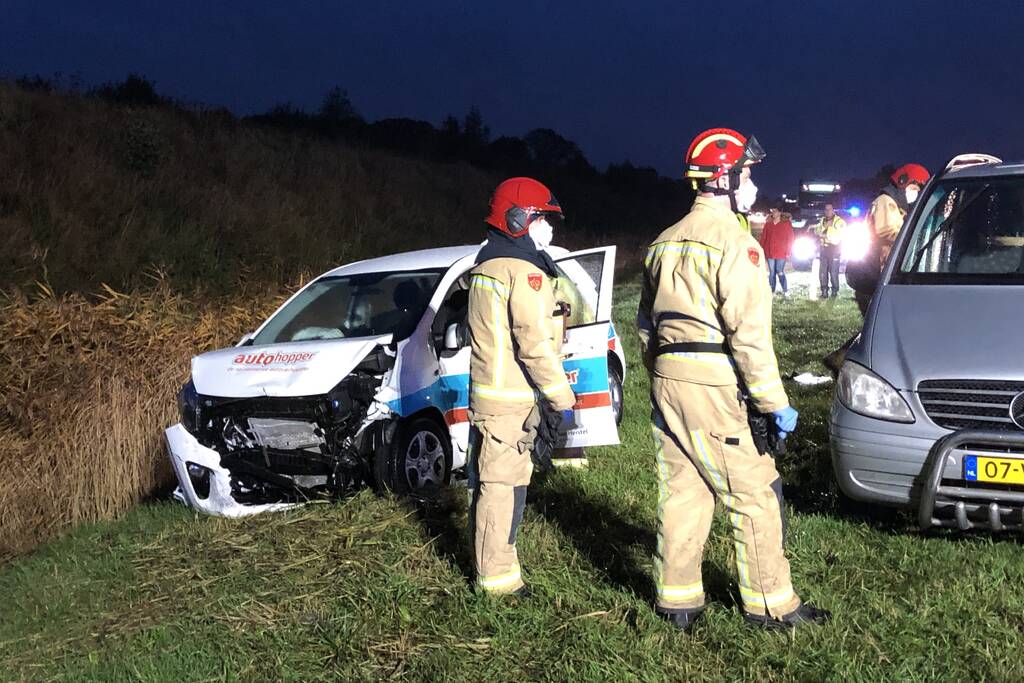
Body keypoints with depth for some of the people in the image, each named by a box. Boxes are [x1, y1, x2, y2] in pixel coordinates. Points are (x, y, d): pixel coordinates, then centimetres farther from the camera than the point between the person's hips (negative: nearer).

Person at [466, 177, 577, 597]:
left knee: (493, 484, 16)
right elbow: (535, 342, -20)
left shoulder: (487, 265, 18)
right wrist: (562, 399, -14)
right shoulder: (523, 270, -14)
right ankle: (498, 579, 0)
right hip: (511, 400, -10)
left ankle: (493, 569, 26)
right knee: (503, 486, -5)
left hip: (489, 394, 10)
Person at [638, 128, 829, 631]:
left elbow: (646, 322, 19)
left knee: (681, 493, 13)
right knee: (755, 495, 1)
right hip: (713, 387, -8)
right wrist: (775, 403, -14)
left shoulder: (665, 243, 15)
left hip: (665, 381, 8)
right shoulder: (733, 242, -12)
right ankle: (770, 603, 8)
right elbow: (749, 333, -18)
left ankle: (677, 599, 18)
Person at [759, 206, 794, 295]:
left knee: (780, 272, -7)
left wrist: (788, 252, -5)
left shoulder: (786, 224, 1)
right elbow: (763, 238, 11)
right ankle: (772, 291, 11)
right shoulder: (768, 224, 10)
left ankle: (785, 291, 5)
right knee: (772, 272, 6)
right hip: (770, 253, 3)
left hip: (781, 253, -3)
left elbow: (790, 238, 0)